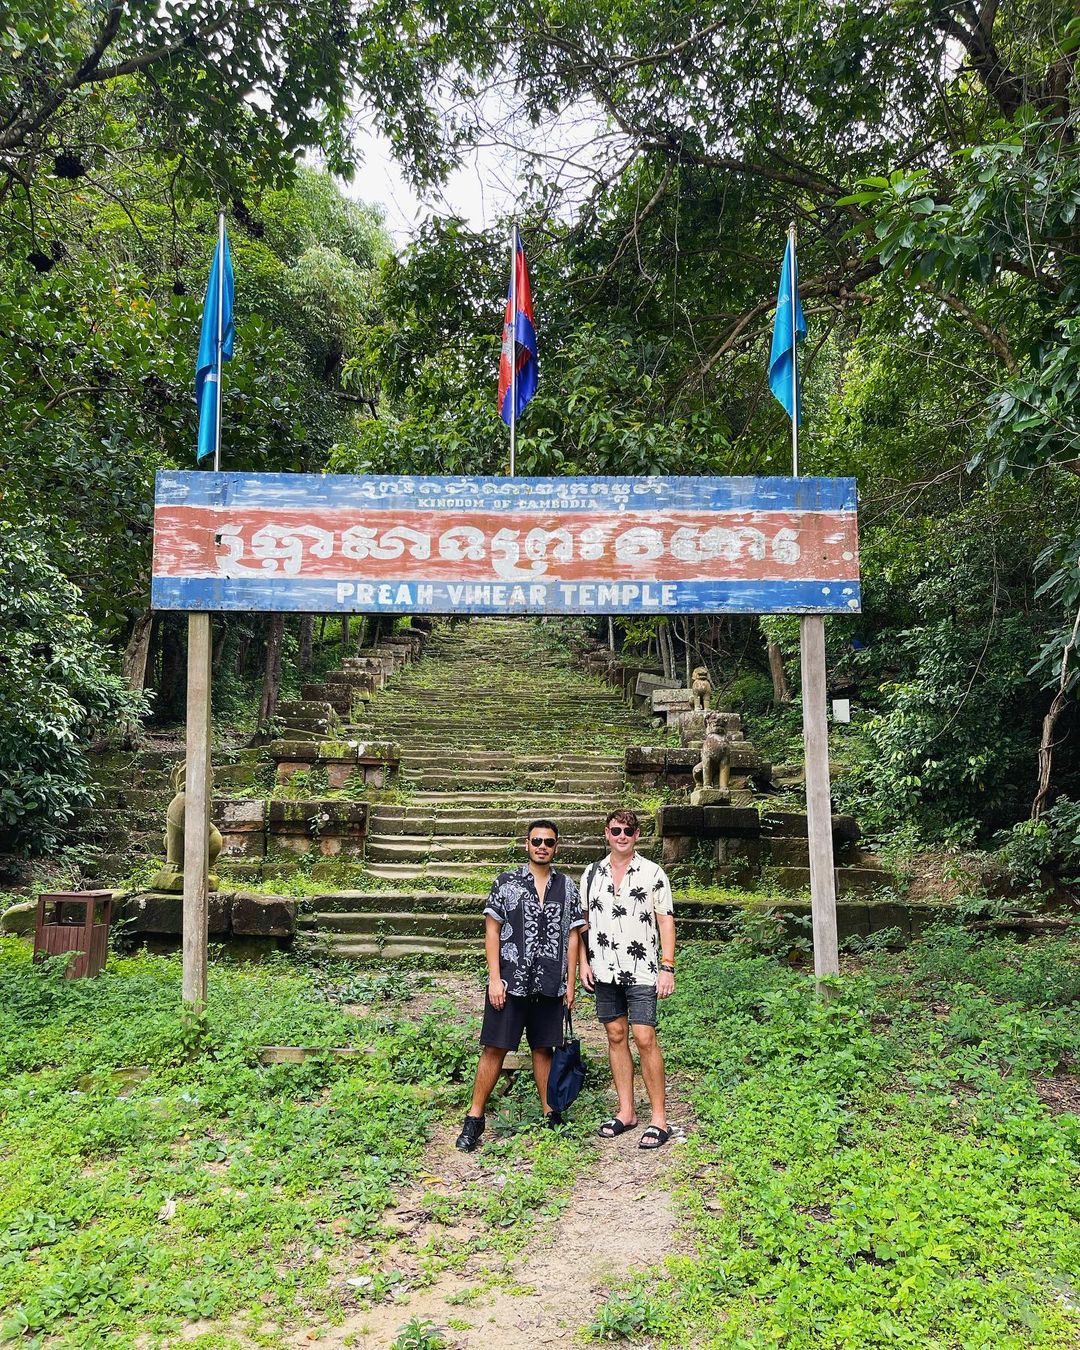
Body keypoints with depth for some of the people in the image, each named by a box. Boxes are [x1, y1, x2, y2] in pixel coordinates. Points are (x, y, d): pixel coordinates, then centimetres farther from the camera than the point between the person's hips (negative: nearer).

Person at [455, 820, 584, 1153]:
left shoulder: (567, 887, 6)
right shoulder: (506, 882, -1)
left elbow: (573, 936, 8)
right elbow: (492, 930, -2)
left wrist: (570, 983, 4)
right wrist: (494, 978, -8)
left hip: (549, 986, 2)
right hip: (509, 983, -2)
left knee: (543, 1049, 12)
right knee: (494, 1049, 1)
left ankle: (550, 1114, 24)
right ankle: (475, 1118, 10)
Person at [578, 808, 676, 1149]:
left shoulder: (652, 873, -3)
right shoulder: (592, 873, 7)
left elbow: (666, 922, -3)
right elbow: (583, 919, 13)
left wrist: (667, 967, -9)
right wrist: (584, 962, 5)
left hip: (642, 971, -4)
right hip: (605, 970, 4)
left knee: (645, 1038, -7)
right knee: (616, 1036, 10)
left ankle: (659, 1119, 2)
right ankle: (625, 1112, 20)